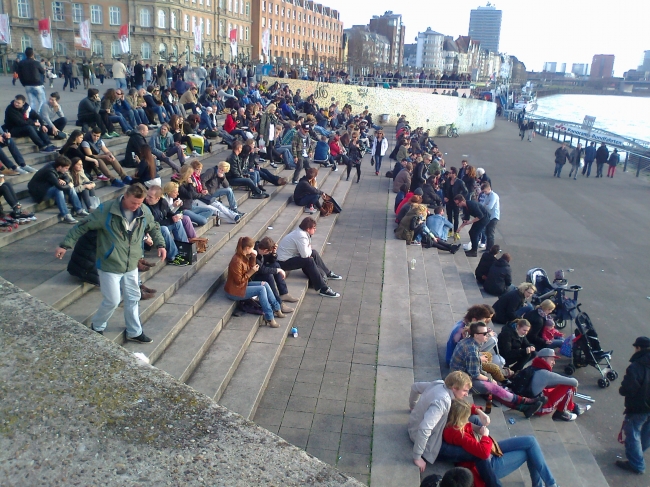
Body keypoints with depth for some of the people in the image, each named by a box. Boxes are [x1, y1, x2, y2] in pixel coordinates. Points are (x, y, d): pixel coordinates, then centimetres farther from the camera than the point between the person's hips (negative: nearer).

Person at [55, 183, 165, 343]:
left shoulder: (145, 212, -5)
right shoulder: (106, 210, -19)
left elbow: (154, 228, 16)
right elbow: (83, 226, -12)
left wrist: (160, 244, 4)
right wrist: (65, 245, -10)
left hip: (131, 265, 5)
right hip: (109, 265, -5)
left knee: (133, 298, 14)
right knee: (113, 301, 0)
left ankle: (134, 332, 31)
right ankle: (97, 327, 28)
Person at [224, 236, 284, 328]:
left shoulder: (244, 256, 1)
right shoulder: (237, 261, -27)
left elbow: (250, 268, 10)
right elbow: (239, 281, -24)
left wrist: (253, 257, -4)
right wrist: (251, 272, -22)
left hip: (243, 284, 10)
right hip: (235, 290, -10)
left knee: (265, 284, 1)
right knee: (261, 289, -20)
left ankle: (276, 309, 6)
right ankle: (269, 319, -17)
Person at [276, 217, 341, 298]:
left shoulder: (301, 232, 5)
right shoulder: (301, 236, -25)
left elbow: (306, 251, 11)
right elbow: (305, 255, -27)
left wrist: (309, 250, -11)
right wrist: (309, 248, -7)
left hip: (290, 255, 11)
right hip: (284, 262, -11)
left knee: (314, 252, 12)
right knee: (309, 261, -25)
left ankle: (327, 273, 26)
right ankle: (323, 289, -25)